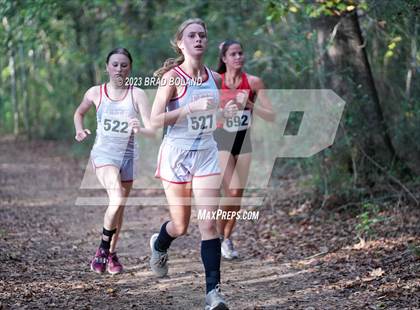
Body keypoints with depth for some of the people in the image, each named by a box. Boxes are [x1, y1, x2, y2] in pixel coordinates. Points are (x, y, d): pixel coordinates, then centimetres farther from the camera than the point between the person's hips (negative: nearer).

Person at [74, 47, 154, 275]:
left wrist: (140, 129, -34)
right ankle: (102, 249, -5)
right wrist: (79, 130, -2)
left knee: (119, 208, 13)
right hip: (103, 153, -2)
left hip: (128, 155, 2)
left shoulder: (137, 95, -7)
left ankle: (111, 253, 34)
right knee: (117, 199, -24)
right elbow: (79, 113, 18)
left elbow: (152, 130, -13)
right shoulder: (95, 93, -3)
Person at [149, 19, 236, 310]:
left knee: (209, 223, -8)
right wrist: (192, 108, -25)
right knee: (181, 225, 10)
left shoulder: (215, 79, 5)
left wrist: (224, 112, 4)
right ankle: (159, 245, 46)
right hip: (177, 154, -3)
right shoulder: (172, 77, -11)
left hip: (207, 153, 3)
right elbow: (155, 119, -17)